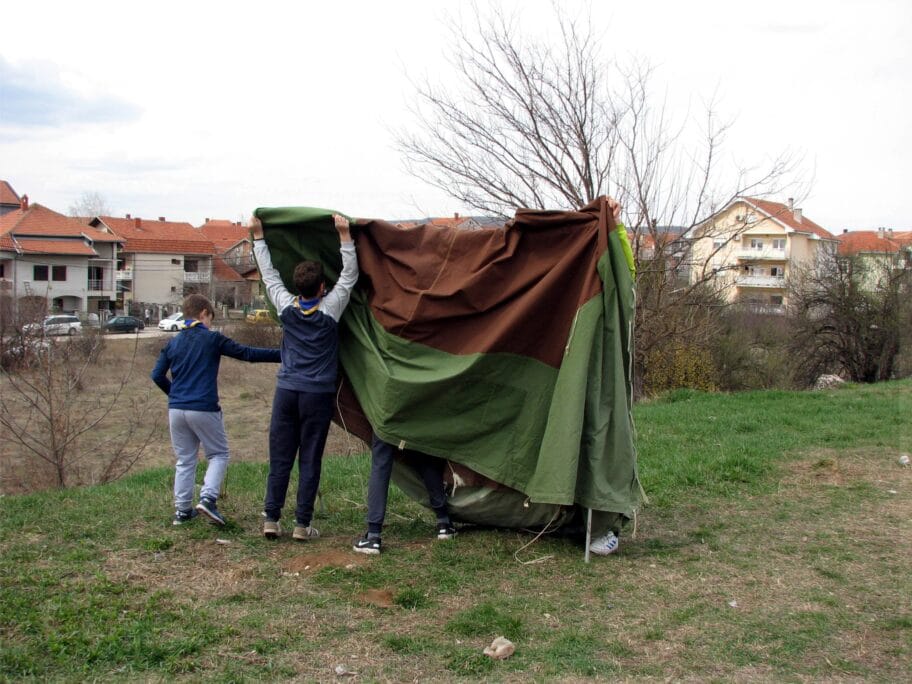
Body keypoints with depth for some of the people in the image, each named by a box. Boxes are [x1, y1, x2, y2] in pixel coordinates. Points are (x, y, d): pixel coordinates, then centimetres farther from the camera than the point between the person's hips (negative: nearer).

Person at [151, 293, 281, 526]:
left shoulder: (173, 343, 9)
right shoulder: (212, 339, -5)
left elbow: (157, 375, 8)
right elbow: (248, 353, -5)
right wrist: (282, 354, 0)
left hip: (176, 409, 5)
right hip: (204, 409, -5)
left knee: (184, 460, 14)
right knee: (218, 454, 9)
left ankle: (182, 510, 14)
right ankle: (207, 498, -9)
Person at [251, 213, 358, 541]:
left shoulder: (286, 307, -1)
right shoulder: (330, 309, -8)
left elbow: (269, 273, 11)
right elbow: (349, 275, -1)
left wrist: (258, 236, 19)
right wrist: (344, 234, -5)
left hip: (286, 391, 3)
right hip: (318, 394, -3)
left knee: (279, 458, 7)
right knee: (310, 461, 3)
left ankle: (271, 519, 9)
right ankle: (302, 524, 6)